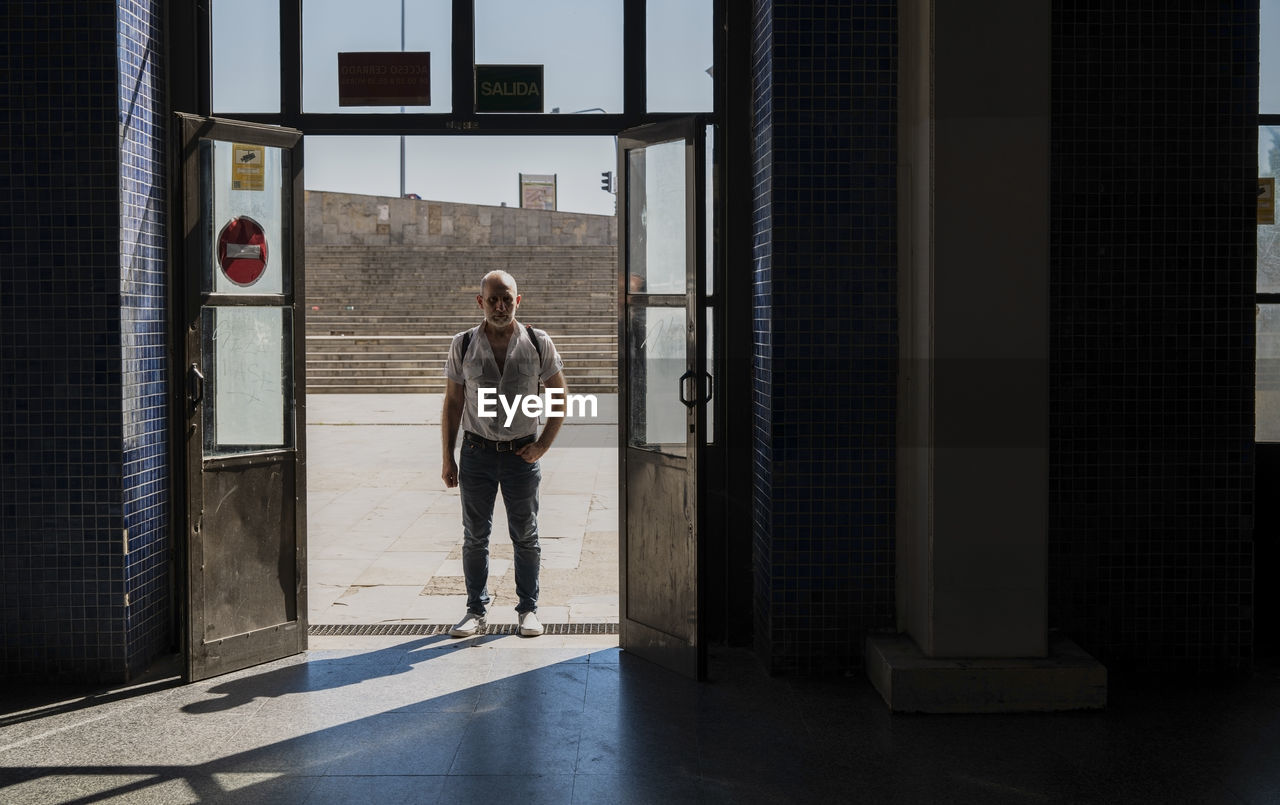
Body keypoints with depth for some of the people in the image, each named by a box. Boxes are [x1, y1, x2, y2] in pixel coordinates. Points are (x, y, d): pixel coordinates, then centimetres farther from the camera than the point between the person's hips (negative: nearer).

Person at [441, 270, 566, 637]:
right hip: (477, 452, 1)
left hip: (521, 455, 0)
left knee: (525, 537, 7)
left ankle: (528, 609, 18)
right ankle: (476, 610, 16)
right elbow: (452, 403, 5)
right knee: (475, 537, 6)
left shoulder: (539, 343, -2)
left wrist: (542, 445, -3)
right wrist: (448, 458, 3)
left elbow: (560, 397, 5)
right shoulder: (463, 345, 0)